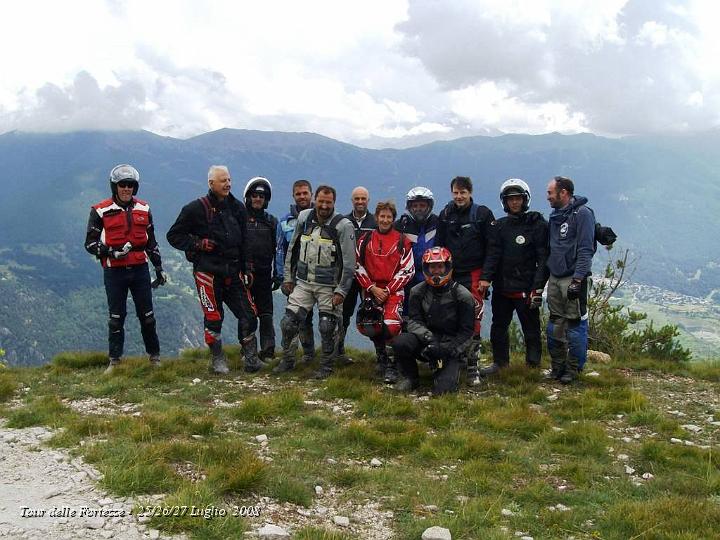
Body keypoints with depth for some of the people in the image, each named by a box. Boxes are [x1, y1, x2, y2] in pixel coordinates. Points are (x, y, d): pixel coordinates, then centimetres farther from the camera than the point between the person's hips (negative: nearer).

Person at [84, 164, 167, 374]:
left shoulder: (143, 209, 9)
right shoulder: (101, 211, -3)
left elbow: (151, 241, 18)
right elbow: (90, 243, -2)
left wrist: (159, 267, 15)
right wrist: (111, 252, -18)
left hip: (140, 269, 3)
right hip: (114, 271, -2)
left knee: (147, 315, 7)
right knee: (116, 317, 5)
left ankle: (155, 357, 17)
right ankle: (115, 360, 14)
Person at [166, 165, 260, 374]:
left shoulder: (238, 208, 10)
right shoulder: (197, 208, -5)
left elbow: (244, 242, 15)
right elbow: (174, 235, 0)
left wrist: (246, 269, 9)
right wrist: (197, 243, -13)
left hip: (233, 271, 4)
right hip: (208, 270, -4)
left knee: (248, 314, -1)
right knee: (214, 318, 1)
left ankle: (251, 358, 12)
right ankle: (217, 359, 16)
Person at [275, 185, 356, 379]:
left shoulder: (343, 225, -12)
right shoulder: (304, 218, 3)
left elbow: (349, 263, -11)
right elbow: (292, 250, 13)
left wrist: (341, 290, -13)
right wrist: (288, 278, 11)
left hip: (329, 286, -4)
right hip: (303, 282, 4)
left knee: (328, 328, 2)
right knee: (289, 322, 2)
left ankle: (326, 367, 19)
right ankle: (287, 360, 22)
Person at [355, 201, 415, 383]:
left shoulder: (402, 241, 4)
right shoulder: (366, 240, 12)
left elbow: (407, 270, -1)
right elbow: (359, 268, 8)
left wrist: (387, 290, -8)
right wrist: (372, 288, -5)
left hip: (394, 290, -3)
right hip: (371, 289, 3)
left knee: (391, 325, -22)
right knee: (366, 325, -14)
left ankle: (391, 364, -3)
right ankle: (382, 357, 12)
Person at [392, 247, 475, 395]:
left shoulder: (463, 295, -6)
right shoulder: (417, 291, 2)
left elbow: (466, 331, -3)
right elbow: (413, 321, -3)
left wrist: (449, 350, -16)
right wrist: (427, 336, -23)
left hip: (450, 345, -2)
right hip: (424, 343, 2)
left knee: (443, 389, -20)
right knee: (400, 342, -29)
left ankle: (451, 368, 18)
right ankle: (411, 378, -1)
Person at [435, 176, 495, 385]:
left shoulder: (482, 214, 0)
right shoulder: (445, 215, 11)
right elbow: (439, 246, 15)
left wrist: (486, 276, -6)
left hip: (474, 276, -4)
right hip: (450, 275, 4)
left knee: (473, 321, -8)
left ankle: (472, 367, -3)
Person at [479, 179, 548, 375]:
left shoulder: (537, 225, -2)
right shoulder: (498, 226, 11)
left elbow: (543, 259, -6)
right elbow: (492, 254, 2)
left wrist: (538, 287, -14)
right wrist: (485, 278, -13)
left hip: (526, 289, -4)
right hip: (501, 287, 5)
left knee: (531, 329, 1)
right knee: (498, 327, 12)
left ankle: (534, 364, 11)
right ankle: (500, 362, 25)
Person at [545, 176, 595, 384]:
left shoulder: (582, 213, -9)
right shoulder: (555, 215, 16)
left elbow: (585, 250, -15)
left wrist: (577, 279, -21)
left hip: (573, 279, -8)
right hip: (554, 278, 8)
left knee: (575, 325, -2)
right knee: (554, 325, 10)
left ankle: (573, 369, 8)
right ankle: (557, 367, 20)